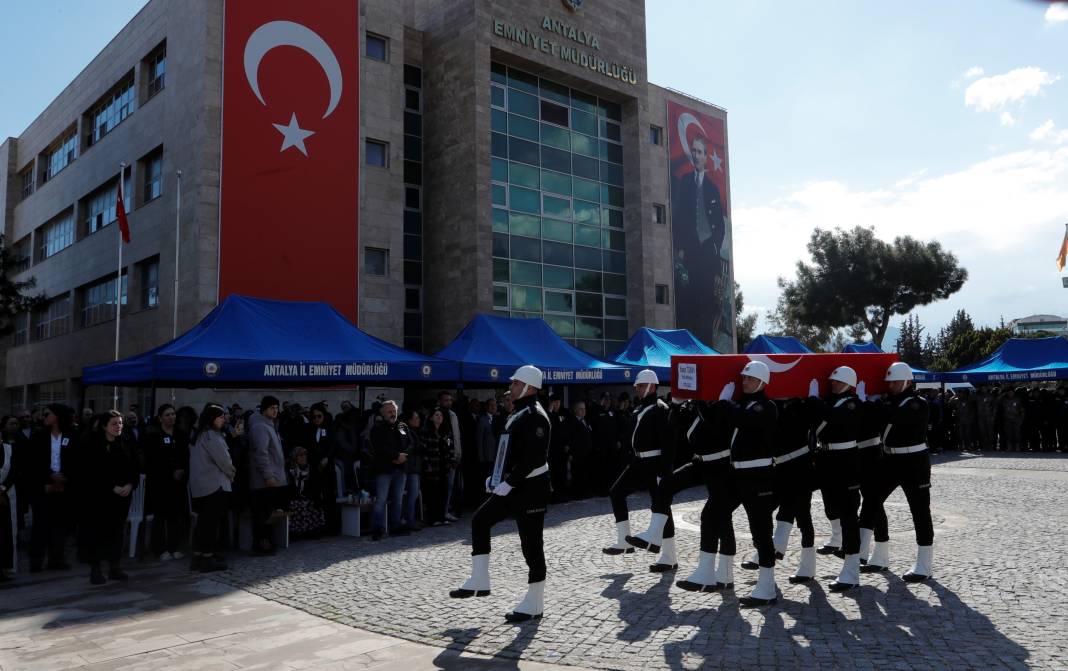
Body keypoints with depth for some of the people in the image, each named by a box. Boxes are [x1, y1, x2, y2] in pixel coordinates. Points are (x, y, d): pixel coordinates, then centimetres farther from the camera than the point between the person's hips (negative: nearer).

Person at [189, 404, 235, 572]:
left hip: (199, 486, 9)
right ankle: (208, 558, 1)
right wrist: (232, 474, 4)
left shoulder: (200, 435, 15)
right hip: (214, 485, -9)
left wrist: (228, 473, 11)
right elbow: (223, 460, -15)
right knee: (212, 522, -3)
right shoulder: (211, 436, -15)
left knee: (204, 521, 14)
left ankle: (198, 557, 19)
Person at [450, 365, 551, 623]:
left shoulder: (535, 417, -17)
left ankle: (534, 604, 9)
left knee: (531, 544, -2)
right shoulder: (518, 414, 14)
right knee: (480, 521, 12)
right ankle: (479, 582, 20)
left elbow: (532, 459, -26)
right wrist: (496, 478, 13)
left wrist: (508, 483, -24)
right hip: (512, 487, 10)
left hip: (531, 489, -10)